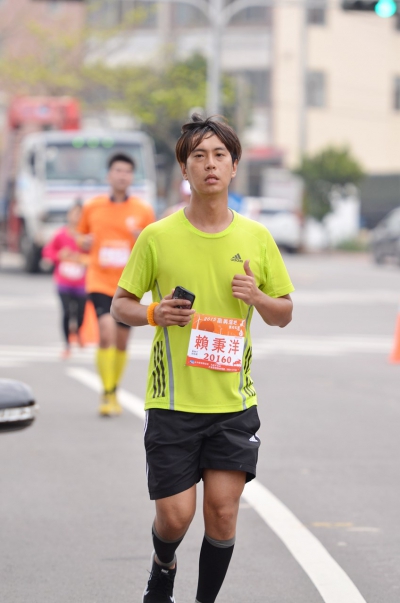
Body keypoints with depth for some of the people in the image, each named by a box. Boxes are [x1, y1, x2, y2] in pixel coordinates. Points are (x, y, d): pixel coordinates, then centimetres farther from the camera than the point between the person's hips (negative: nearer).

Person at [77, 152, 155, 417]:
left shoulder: (143, 211, 0)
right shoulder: (92, 207, 3)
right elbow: (82, 239, 17)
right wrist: (85, 242, -6)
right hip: (100, 282, -1)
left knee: (121, 342, 11)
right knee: (107, 331, -21)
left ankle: (114, 392, 32)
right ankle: (107, 395, -14)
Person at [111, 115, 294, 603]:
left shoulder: (256, 238, 4)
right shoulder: (157, 237, -2)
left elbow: (284, 315, 12)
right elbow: (120, 305, 5)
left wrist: (258, 297, -10)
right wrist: (154, 313, -16)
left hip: (234, 402, 2)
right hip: (172, 400, -2)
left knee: (222, 511, -2)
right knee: (175, 515, -3)